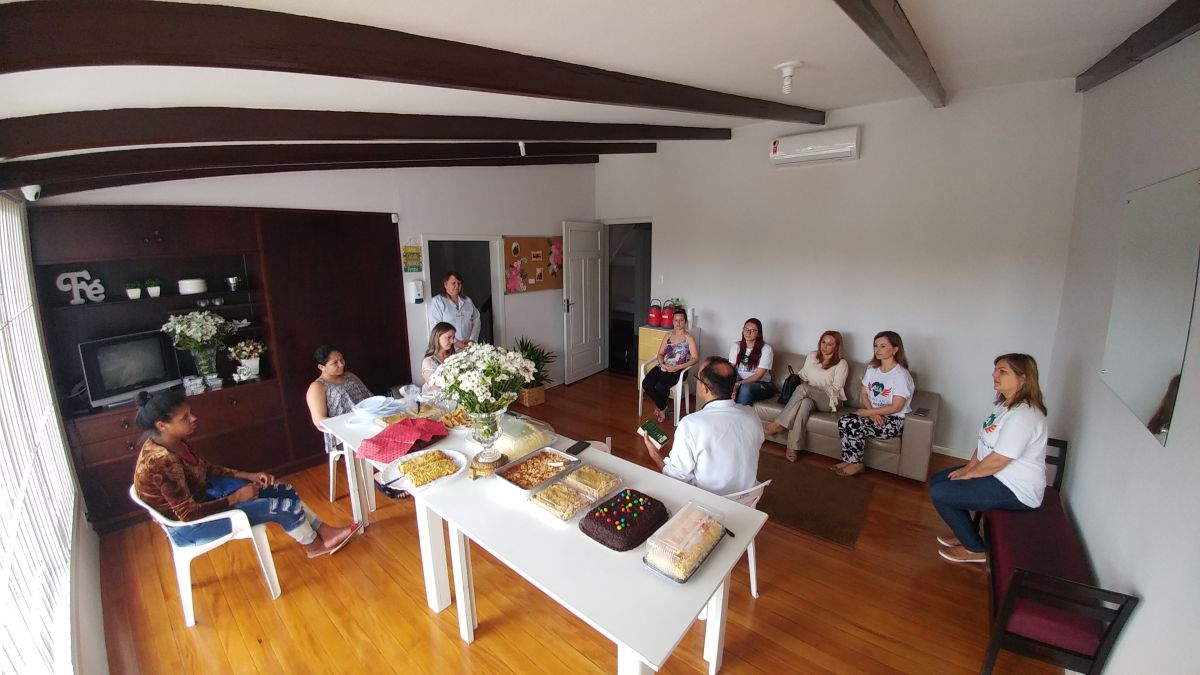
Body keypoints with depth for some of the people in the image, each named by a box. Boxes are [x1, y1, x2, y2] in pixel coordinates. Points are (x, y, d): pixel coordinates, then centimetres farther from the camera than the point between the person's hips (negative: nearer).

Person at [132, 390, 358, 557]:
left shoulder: (173, 442, -5)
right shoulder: (162, 461, -34)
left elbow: (207, 468, 8)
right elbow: (188, 514, -29)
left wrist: (249, 475, -1)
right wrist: (236, 498, -18)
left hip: (202, 494, 9)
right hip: (188, 526, -9)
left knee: (284, 491, 3)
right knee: (282, 505, -12)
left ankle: (325, 532, 13)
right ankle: (315, 545, 15)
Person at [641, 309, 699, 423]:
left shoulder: (689, 338, -1)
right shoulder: (668, 336, 13)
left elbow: (695, 358, -8)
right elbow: (660, 354, 12)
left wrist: (678, 367, -17)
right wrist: (662, 364, -10)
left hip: (678, 370, -5)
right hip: (663, 367, 5)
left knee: (660, 387, -31)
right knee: (646, 384, -21)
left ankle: (659, 407, 5)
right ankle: (662, 408, 3)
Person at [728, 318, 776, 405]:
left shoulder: (766, 349, -10)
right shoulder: (736, 346, 3)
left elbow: (758, 375, -15)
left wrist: (739, 384, -28)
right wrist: (732, 385, -27)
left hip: (762, 384, -3)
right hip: (740, 381, 3)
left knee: (746, 388, -36)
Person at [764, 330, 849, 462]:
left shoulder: (841, 364, 1)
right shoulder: (811, 356, 15)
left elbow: (835, 389, -7)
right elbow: (803, 375, 22)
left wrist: (810, 388, -15)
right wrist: (797, 379, -2)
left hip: (829, 401, -3)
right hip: (810, 397, 3)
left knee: (803, 388, -34)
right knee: (805, 402, -37)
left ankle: (779, 424, -32)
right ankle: (793, 448, -42)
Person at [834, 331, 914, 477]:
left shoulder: (901, 375, -16)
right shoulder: (872, 369, 6)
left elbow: (896, 407, -20)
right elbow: (863, 393, 9)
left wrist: (866, 412, -17)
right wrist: (872, 412, -11)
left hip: (894, 420, -7)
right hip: (873, 413, 7)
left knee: (855, 426, -27)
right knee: (844, 421, -20)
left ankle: (856, 464, -6)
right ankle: (849, 460, -8)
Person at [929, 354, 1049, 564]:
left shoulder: (1023, 415, -28)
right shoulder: (1005, 403, 4)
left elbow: (998, 461, -26)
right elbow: (985, 440, 11)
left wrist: (969, 473, -11)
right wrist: (969, 466, 2)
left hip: (1016, 489, -10)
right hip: (998, 474, 10)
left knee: (939, 494, -16)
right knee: (937, 480, 9)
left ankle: (975, 549, 6)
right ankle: (965, 535, 23)